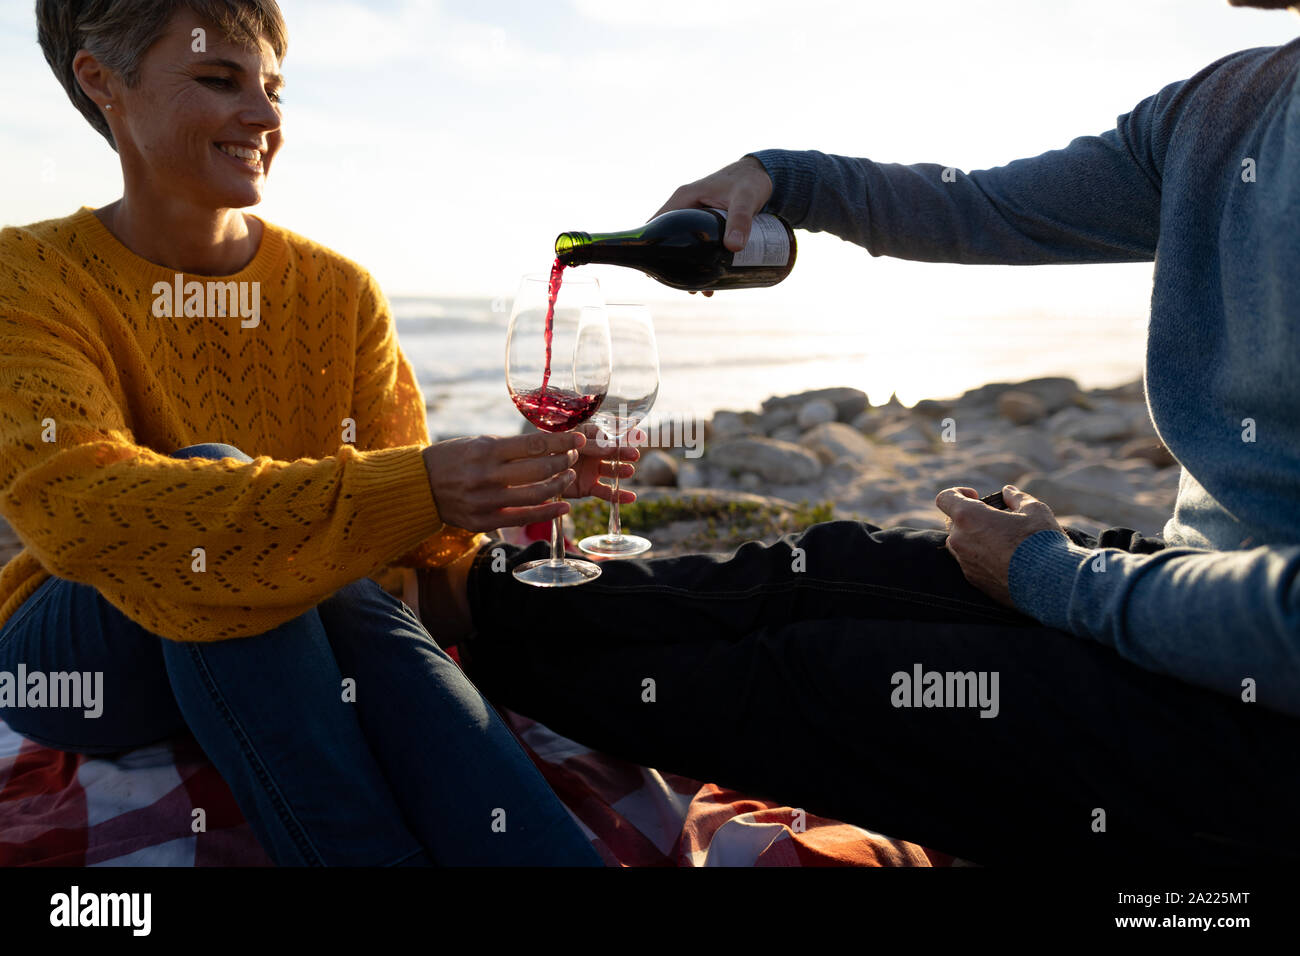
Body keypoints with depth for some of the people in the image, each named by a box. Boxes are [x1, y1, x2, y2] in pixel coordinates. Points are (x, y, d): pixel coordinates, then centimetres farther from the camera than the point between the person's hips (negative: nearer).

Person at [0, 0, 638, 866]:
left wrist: (497, 489, -32)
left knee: (375, 616, -32)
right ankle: (380, 855, -31)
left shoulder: (340, 291, 0)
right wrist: (410, 492, -40)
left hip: (287, 650, 2)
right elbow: (75, 505, -30)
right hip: (79, 653, -2)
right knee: (214, 472, -31)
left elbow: (399, 505, -7)